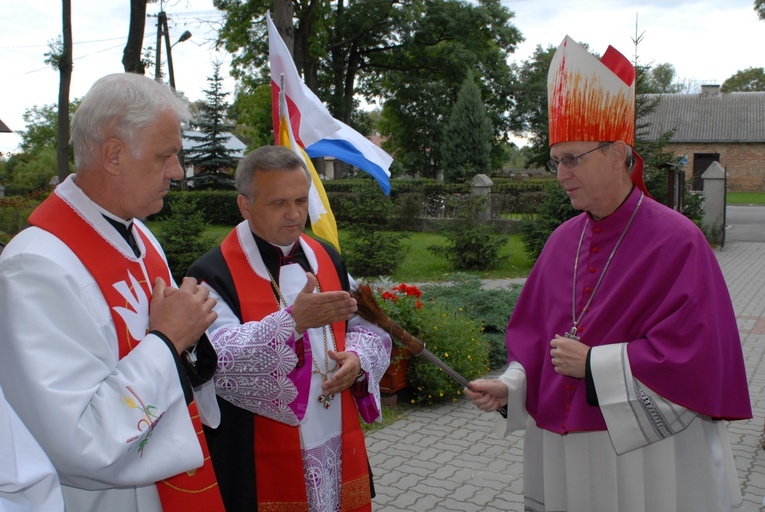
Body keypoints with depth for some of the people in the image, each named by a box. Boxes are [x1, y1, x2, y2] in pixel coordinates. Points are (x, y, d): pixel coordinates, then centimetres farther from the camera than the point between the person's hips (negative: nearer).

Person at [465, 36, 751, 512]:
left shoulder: (677, 241, -12)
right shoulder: (563, 241, 5)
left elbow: (691, 353, -17)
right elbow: (533, 331, 9)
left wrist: (593, 363, -17)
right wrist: (510, 386, -7)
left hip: (647, 456, -5)